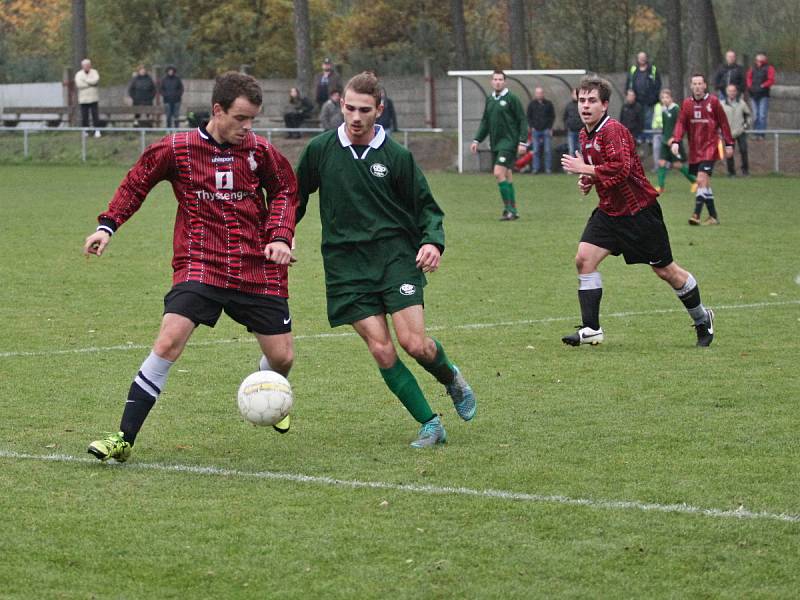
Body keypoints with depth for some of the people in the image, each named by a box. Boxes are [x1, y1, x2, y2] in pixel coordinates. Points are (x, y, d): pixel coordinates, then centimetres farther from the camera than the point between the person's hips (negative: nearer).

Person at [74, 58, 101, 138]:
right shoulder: (79, 74, 5)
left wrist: (86, 80, -9)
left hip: (93, 98, 0)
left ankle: (97, 131, -1)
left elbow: (96, 80, -14)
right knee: (84, 116, -1)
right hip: (83, 99, 0)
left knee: (95, 115, -4)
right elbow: (78, 84, -11)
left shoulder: (94, 72, 7)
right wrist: (91, 83, -9)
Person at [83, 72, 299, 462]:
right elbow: (135, 184, 10)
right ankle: (124, 439, -15)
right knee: (168, 342, -21)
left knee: (281, 357, 6)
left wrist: (281, 237, 2)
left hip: (257, 270, 3)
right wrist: (107, 226, 1)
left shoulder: (258, 150, 1)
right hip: (199, 265, -3)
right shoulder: (176, 149, -4)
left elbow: (285, 190, 17)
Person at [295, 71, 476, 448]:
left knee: (413, 342, -14)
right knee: (381, 351, -10)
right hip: (346, 264, 1)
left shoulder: (397, 156, 0)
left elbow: (425, 207, 7)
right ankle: (430, 425, 1)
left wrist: (433, 242, -10)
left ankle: (451, 378, 21)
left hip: (395, 254, -1)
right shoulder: (320, 150, 3)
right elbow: (297, 197, 17)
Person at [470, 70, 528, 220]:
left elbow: (522, 121, -7)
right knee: (506, 176, 9)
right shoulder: (489, 99, 13)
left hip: (508, 142, -7)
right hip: (495, 143, 7)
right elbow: (485, 122, 20)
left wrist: (523, 142, -13)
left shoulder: (511, 99, -6)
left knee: (499, 173, -16)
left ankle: (509, 209, -12)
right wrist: (477, 140, 12)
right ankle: (512, 211, 13)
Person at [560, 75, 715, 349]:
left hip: (639, 211, -8)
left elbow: (621, 168, -34)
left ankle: (702, 319, 26)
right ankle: (591, 329, -6)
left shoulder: (613, 130, -22)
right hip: (609, 211, 8)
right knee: (584, 259, -10)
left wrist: (585, 169, -27)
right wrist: (586, 180, 3)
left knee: (666, 270, 4)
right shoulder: (585, 134, 7)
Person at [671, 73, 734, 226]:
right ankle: (713, 216, 17)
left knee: (701, 179, -17)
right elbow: (681, 123, 2)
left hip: (710, 147, -4)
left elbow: (723, 123, 2)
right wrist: (675, 141, -13)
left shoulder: (713, 101, -2)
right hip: (694, 149, 4)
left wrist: (729, 144, 1)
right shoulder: (687, 103, 7)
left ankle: (697, 214, -20)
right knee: (705, 183, 8)